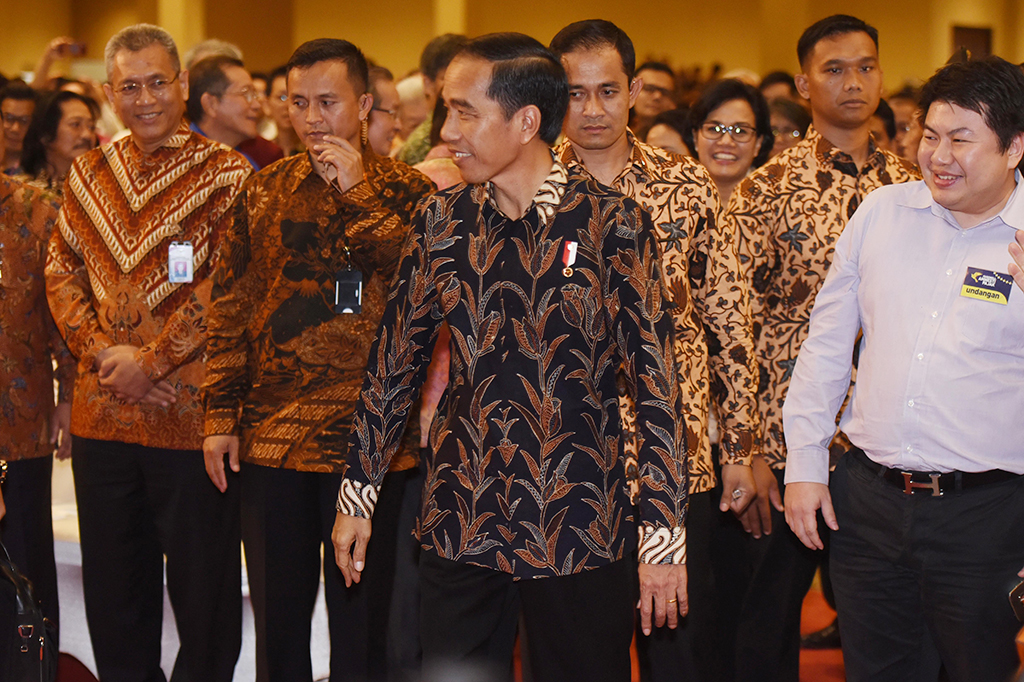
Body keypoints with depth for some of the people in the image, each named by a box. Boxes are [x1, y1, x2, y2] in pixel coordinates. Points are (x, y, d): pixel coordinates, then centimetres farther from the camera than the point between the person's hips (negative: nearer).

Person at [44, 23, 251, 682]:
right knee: (113, 585, 14)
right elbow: (61, 271, 10)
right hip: (101, 412, 5)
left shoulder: (226, 173, -5)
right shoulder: (89, 172, 11)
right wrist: (102, 353, -5)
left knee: (202, 583, 4)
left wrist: (150, 361, -14)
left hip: (191, 412, -5)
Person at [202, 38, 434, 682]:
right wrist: (221, 417, 6)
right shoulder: (265, 193, 9)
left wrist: (358, 195, -17)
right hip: (269, 440, 3)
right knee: (277, 623, 12)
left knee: (361, 627, 5)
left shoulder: (406, 192, 0)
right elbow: (230, 309, 11)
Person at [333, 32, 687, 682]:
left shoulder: (615, 225, -8)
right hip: (460, 524, 3)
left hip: (581, 531, -3)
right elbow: (395, 360, 11)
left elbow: (657, 383, -8)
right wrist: (358, 494, 11)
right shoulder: (442, 220, 3)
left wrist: (664, 535, -11)